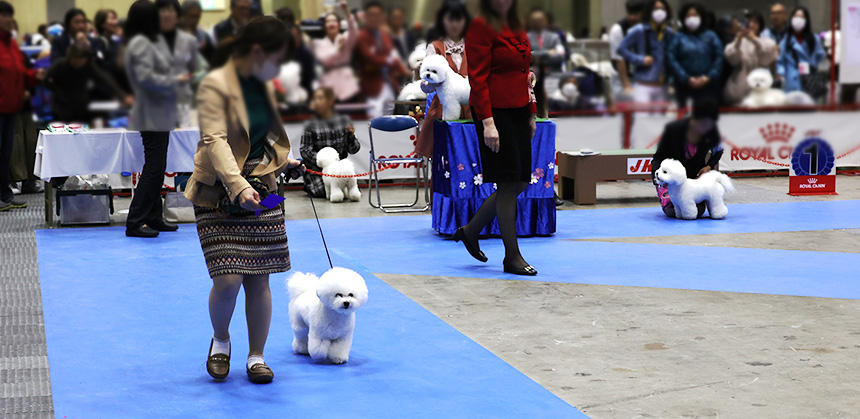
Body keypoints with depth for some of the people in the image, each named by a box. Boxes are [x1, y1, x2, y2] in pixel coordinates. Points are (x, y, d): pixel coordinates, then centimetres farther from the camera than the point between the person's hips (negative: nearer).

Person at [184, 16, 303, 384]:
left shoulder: (262, 85, 11)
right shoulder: (215, 85, -14)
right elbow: (215, 141, -26)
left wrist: (283, 162, 11)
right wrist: (238, 186, -38)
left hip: (260, 188, 6)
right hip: (219, 194, -6)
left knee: (259, 279, 5)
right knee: (228, 279, -12)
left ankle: (256, 356, 18)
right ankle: (220, 340, 18)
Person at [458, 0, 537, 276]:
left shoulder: (516, 26, 15)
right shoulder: (481, 27, -10)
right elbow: (478, 78, -15)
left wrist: (531, 113, 16)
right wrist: (487, 121, -21)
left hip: (518, 112, 9)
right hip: (496, 113, -9)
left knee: (520, 183, 10)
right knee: (508, 185, -5)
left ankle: (470, 231, 26)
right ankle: (512, 257, 6)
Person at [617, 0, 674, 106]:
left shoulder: (669, 33, 8)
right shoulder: (639, 31, -5)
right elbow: (621, 49, -4)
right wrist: (640, 60, -13)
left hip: (661, 85, 5)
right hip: (643, 84, -5)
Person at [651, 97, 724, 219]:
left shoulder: (712, 133, -15)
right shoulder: (674, 129, -23)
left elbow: (718, 151, 10)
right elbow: (659, 156, -12)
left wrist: (709, 166, -8)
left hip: (695, 174, 2)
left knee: (698, 210, -18)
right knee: (671, 209, -23)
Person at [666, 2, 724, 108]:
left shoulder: (711, 36, 8)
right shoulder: (678, 37, 5)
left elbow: (719, 57, 2)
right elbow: (671, 59, -3)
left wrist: (709, 77, -9)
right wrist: (687, 79, -11)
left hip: (708, 86, 1)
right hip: (685, 87, -1)